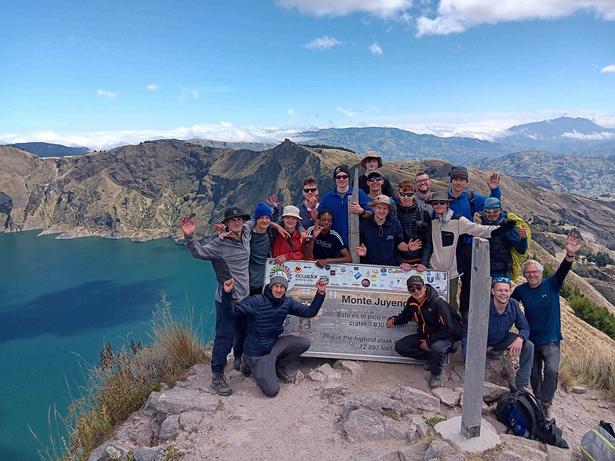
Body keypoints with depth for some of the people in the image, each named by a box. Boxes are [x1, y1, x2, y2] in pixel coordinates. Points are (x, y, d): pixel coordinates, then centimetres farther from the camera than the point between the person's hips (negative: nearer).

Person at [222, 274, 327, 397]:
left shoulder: (287, 303, -3)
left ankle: (279, 367, 13)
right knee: (272, 391, -12)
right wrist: (228, 293, -47)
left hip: (274, 344, 6)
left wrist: (320, 293, -16)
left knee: (304, 343, -7)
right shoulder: (257, 301, -19)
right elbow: (234, 309, -29)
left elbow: (310, 312, -5)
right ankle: (259, 371, 20)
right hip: (257, 353, -6)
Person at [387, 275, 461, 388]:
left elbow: (448, 328, -24)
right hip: (423, 336, 7)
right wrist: (393, 320, -7)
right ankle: (430, 357, -1)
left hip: (444, 337, -6)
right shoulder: (411, 302, -3)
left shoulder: (438, 303, -23)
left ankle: (436, 374, -9)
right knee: (399, 347, -8)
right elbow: (405, 316, 16)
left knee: (436, 349, -40)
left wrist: (429, 342, -22)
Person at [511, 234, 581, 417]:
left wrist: (570, 254, -44)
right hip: (531, 340, 3)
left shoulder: (551, 285, -8)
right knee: (534, 374, 14)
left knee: (551, 370, -21)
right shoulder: (520, 291, -3)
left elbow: (562, 272, -25)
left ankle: (545, 404, -8)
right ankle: (538, 400, 35)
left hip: (551, 340, -2)